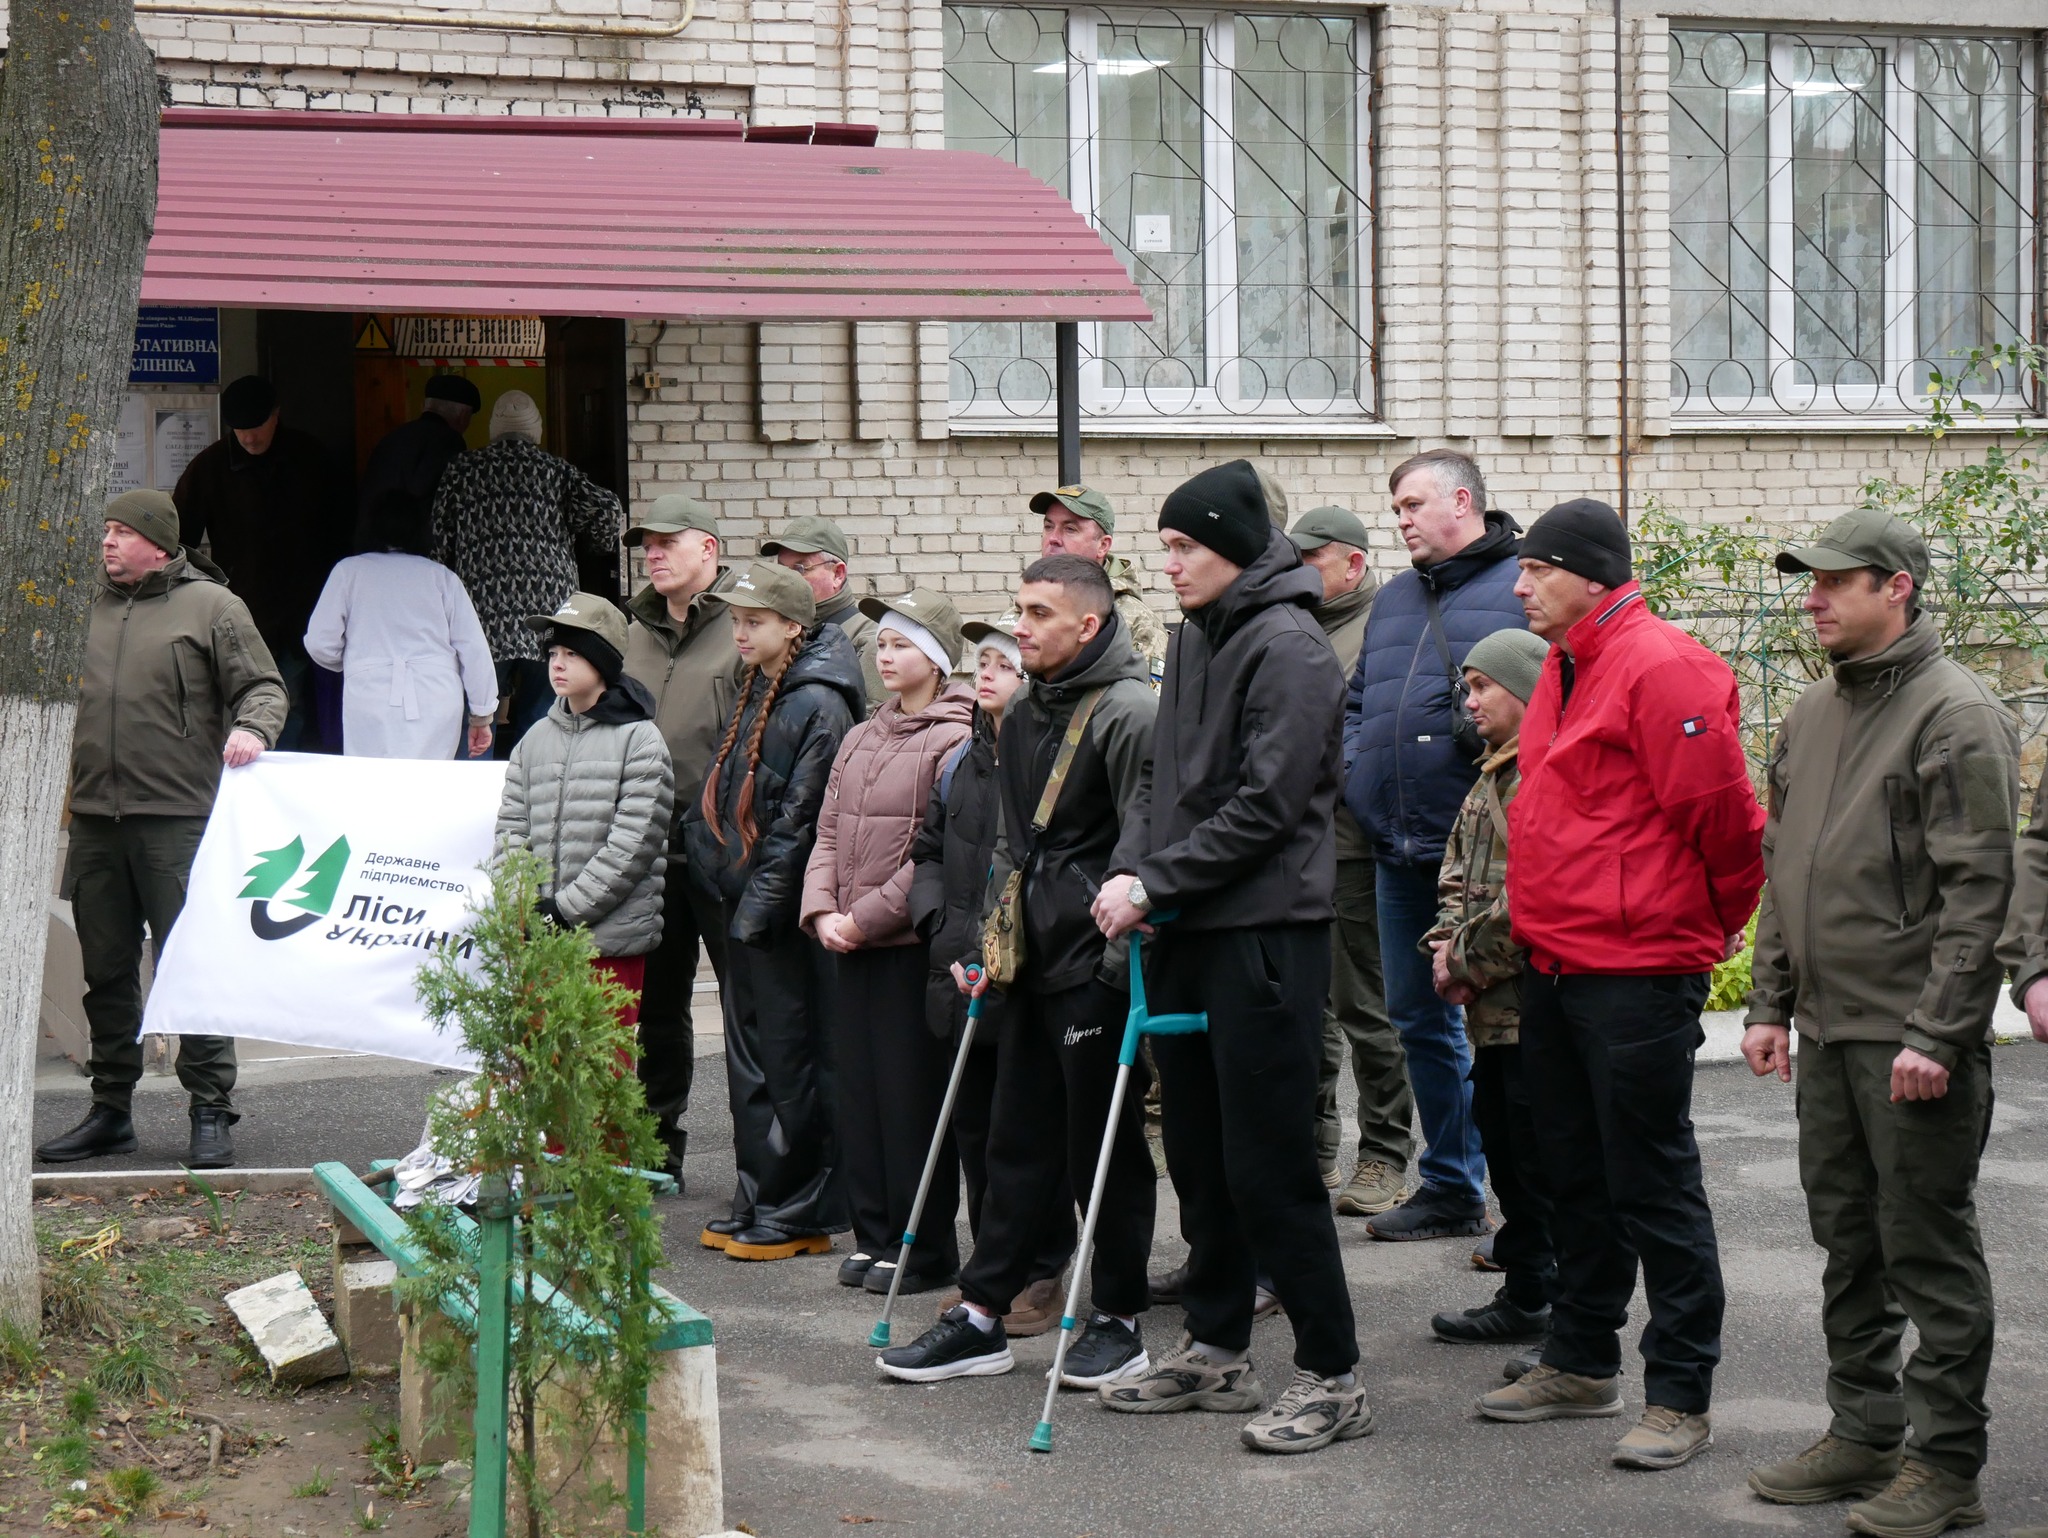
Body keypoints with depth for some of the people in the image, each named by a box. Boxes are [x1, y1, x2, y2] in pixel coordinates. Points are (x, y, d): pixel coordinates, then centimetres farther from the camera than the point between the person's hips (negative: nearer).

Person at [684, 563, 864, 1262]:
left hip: (786, 914, -9)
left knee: (789, 1059, -3)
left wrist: (760, 902, -18)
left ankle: (799, 1214, 3)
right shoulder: (753, 695, 15)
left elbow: (803, 818, -17)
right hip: (743, 906, 9)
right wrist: (712, 865, 9)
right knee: (750, 1055, 11)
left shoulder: (819, 704, -13)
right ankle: (757, 1204, 18)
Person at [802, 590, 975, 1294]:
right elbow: (828, 833, 15)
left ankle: (924, 1251, 6)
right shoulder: (859, 740, 16)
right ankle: (874, 1235, 19)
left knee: (912, 1096, -2)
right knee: (857, 1090, 9)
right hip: (852, 946, 7)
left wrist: (866, 917, -15)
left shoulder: (956, 741, -9)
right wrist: (822, 911, -2)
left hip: (913, 943, -7)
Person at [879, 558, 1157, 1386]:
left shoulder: (1129, 711, -12)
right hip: (1037, 962, 8)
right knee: (1018, 1139, 11)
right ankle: (982, 1315, 16)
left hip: (1099, 965, -8)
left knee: (1103, 1142, 1)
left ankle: (1117, 1321, 11)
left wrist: (1122, 961, -18)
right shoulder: (1024, 719, 14)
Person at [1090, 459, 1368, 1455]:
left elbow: (1264, 807, -18)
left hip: (1266, 934, -9)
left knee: (1269, 1166, -7)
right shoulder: (1193, 639, 14)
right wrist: (1129, 869, -1)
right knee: (1199, 1155, 15)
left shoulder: (1288, 648, -13)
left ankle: (1332, 1377, 0)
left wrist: (1155, 884, -15)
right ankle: (1214, 1352, 26)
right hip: (1187, 930, 9)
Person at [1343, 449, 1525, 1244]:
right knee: (1420, 1018, 14)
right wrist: (1357, 773, 11)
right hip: (1401, 850, 8)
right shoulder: (1392, 601, 21)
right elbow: (1356, 701, 27)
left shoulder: (1522, 588, -4)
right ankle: (1452, 1187, 26)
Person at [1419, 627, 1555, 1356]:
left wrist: (1469, 959, -13)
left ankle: (1559, 1315, -1)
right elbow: (1460, 871, 23)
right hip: (1497, 1004, 10)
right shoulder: (1493, 776, 18)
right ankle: (1525, 1298, 25)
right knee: (1502, 1142, 15)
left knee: (1543, 1163, -6)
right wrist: (1445, 941, 5)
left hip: (1537, 1001, -10)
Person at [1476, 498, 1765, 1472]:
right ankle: (1581, 1364, 29)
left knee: (1652, 1185, -4)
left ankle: (1680, 1399, 3)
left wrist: (1717, 923, -3)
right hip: (1554, 968, 9)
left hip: (1636, 974, -9)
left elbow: (1724, 815, -17)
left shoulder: (1660, 668, -17)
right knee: (1577, 1176, 17)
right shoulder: (1565, 669, 14)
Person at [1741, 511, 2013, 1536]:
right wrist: (1770, 1003, 14)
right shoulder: (1813, 713, 14)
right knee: (1847, 1242, 14)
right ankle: (1864, 1431, 25)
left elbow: (1977, 887, -15)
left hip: (1914, 1039, -8)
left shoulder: (1956, 714, -11)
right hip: (1826, 1030, 8)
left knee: (1929, 1253, -2)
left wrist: (1936, 1034, -19)